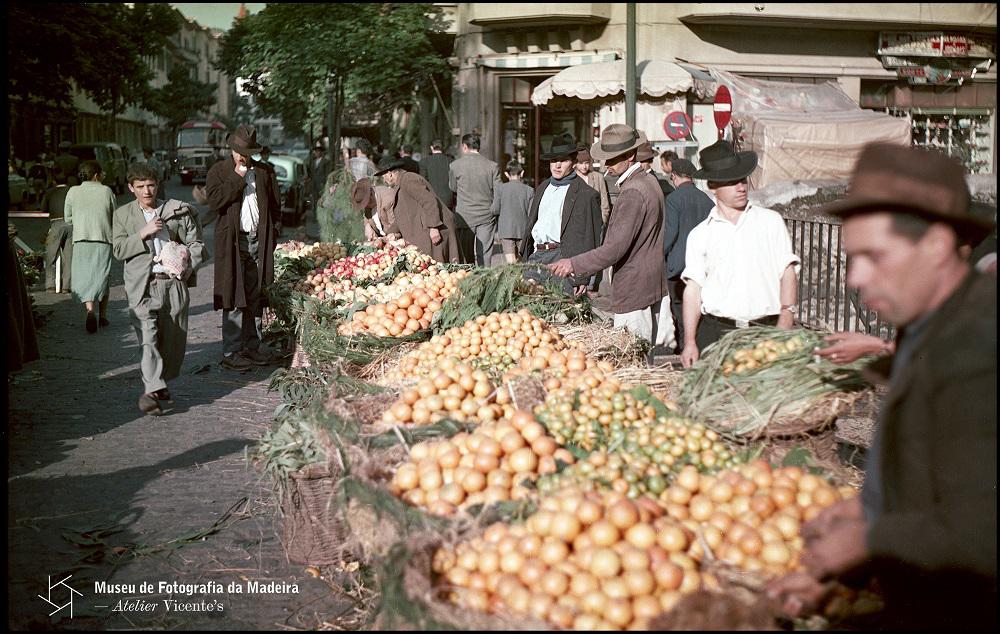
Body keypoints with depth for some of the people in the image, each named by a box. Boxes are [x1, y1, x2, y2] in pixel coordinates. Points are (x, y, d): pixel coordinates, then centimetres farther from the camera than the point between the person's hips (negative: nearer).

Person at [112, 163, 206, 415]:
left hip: (175, 283, 2)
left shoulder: (179, 210, 9)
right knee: (148, 337, -15)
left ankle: (161, 384, 23)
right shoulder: (123, 215, 10)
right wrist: (143, 234, -11)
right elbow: (119, 250, 2)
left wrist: (189, 267, -5)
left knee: (173, 339, 5)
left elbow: (196, 243, 11)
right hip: (143, 286, -2)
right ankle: (152, 390, -23)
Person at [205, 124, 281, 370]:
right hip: (233, 242, -4)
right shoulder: (218, 171, 3)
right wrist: (237, 177, -12)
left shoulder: (264, 171, 14)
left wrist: (270, 235, 9)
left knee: (256, 299, 7)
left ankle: (252, 346, 15)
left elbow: (274, 205, 19)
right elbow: (214, 201, -12)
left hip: (259, 242, 4)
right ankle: (231, 352, -2)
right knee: (234, 299, -6)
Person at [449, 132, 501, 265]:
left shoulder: (455, 166, -4)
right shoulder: (492, 166, -3)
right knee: (484, 256, 2)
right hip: (487, 216, 1)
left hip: (465, 216, -1)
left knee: (466, 257, 9)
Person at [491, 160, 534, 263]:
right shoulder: (529, 190, -1)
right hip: (523, 231, 2)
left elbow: (495, 210, -3)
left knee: (511, 262, -8)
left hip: (506, 231, -2)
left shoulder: (500, 188, -3)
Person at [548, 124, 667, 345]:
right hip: (654, 285, 10)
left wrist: (574, 264, -17)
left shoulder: (632, 193, -19)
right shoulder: (649, 181, 13)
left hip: (634, 292, -10)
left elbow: (615, 248, -23)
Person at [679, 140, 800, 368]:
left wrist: (786, 317, -9)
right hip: (715, 332, 0)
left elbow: (788, 271, 6)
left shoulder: (771, 221, 10)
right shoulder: (700, 235, 9)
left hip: (766, 330, 0)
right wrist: (689, 342, -6)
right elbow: (693, 289, 3)